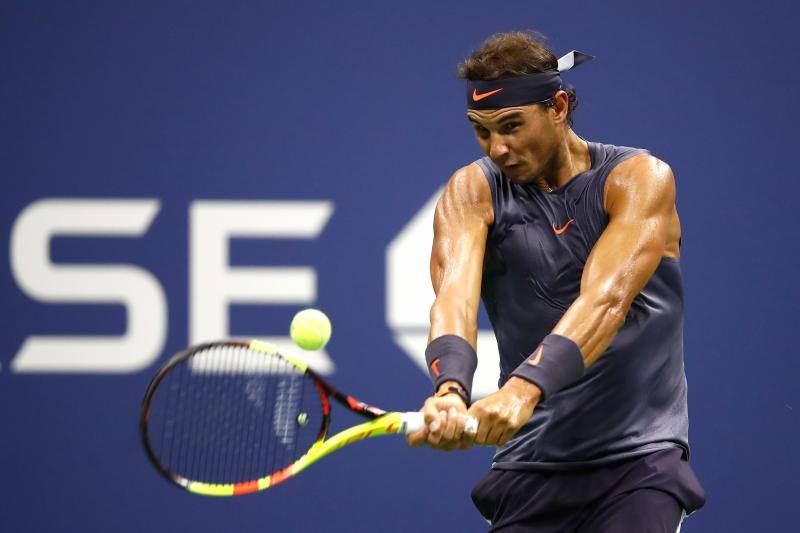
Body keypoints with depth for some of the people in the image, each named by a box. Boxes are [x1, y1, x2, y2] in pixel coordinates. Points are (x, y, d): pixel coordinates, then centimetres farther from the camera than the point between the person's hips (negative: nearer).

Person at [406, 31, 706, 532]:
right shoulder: (473, 191, 1)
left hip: (640, 457, -3)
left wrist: (525, 387, -41)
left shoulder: (641, 178, -7)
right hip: (530, 463, 3)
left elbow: (606, 298, -24)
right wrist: (451, 388, -40)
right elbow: (455, 293, -19)